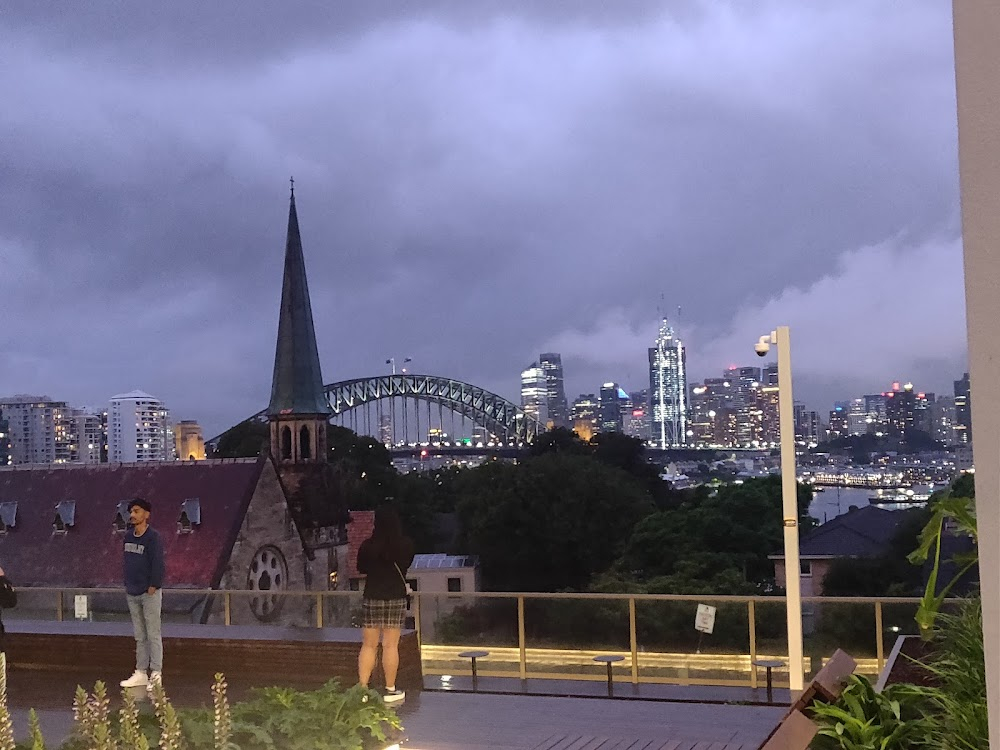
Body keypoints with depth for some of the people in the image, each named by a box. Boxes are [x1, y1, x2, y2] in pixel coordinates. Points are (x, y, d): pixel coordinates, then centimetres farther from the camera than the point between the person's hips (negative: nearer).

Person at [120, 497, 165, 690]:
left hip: (149, 594, -7)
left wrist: (153, 587, -15)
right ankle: (141, 673, 19)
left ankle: (156, 674, -2)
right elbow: (126, 561, 16)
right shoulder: (129, 536, 10)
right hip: (132, 594, 7)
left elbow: (158, 564, -15)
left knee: (153, 635, -4)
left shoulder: (153, 537, -12)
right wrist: (127, 585, 10)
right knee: (140, 636, 13)